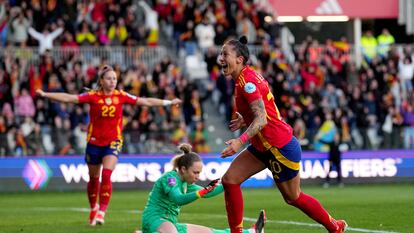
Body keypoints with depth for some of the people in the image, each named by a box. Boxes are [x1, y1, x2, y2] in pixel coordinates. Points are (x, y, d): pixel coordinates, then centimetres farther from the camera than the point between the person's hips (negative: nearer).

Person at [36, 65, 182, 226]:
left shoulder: (121, 96, -2)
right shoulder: (93, 96, -7)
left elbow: (146, 102, 5)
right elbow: (69, 98, -11)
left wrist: (168, 103, 6)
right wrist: (45, 95, -20)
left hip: (113, 142, 0)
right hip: (94, 142, 0)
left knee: (106, 176, -19)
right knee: (94, 178, 13)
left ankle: (102, 211, -13)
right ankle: (93, 208, 37)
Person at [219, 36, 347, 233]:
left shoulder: (247, 81, -22)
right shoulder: (244, 78, 6)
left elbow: (262, 119, -32)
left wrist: (240, 141, -43)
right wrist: (244, 120, 10)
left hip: (280, 147, -9)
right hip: (263, 147, 9)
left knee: (293, 198, 7)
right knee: (230, 180, 1)